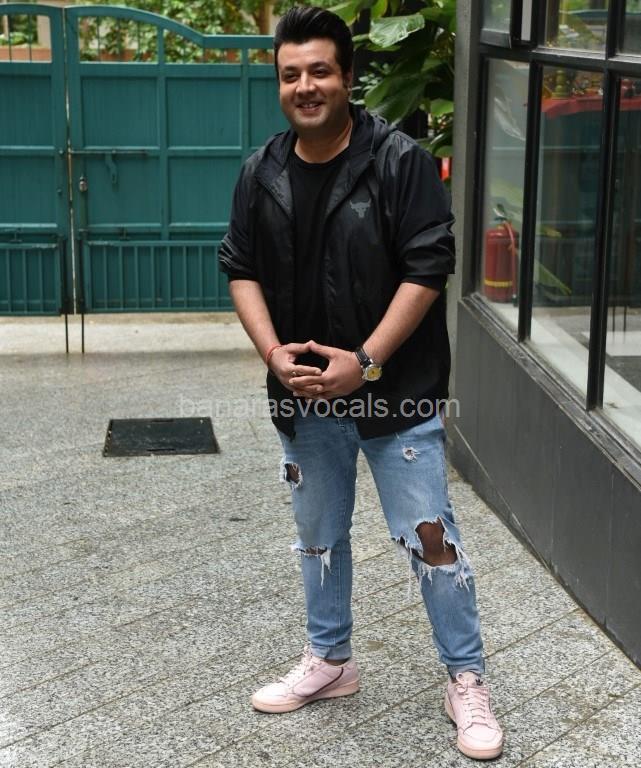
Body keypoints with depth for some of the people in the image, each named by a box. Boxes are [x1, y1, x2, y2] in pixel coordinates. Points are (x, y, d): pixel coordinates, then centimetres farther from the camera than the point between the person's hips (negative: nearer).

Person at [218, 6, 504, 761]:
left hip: (396, 391, -5)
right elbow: (241, 269, 6)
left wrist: (365, 363, -20)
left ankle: (466, 678, 16)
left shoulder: (401, 161, -13)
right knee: (318, 534, 18)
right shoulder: (262, 173, 2)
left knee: (429, 536, 0)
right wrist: (273, 351, -11)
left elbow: (427, 270, -15)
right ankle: (330, 659, 37)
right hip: (304, 393, 5)